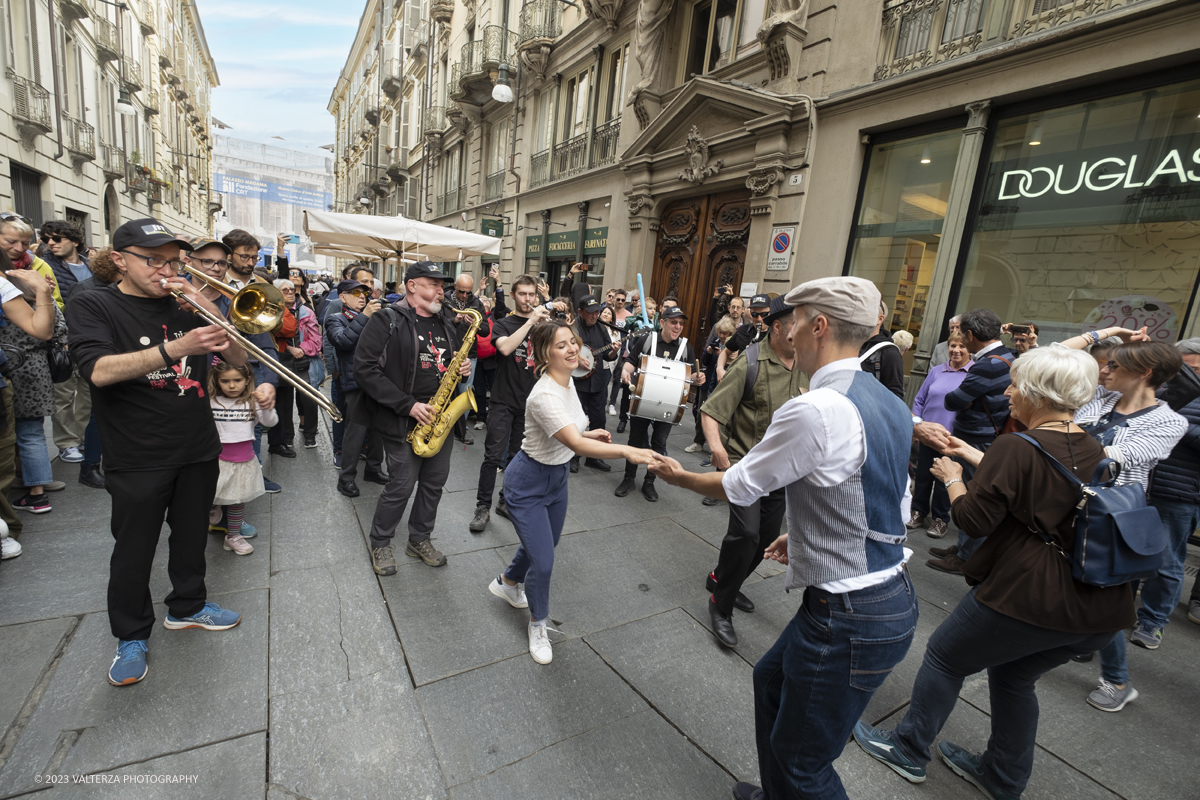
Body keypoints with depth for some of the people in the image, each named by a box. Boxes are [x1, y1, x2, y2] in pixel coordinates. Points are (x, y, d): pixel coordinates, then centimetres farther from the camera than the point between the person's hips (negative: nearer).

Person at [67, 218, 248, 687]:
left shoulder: (185, 306, 7)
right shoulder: (93, 307, -5)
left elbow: (239, 359, 1)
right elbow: (100, 370, -23)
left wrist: (208, 309, -13)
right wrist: (174, 349, -37)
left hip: (198, 450, 4)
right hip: (138, 459, -4)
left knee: (191, 538, 17)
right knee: (134, 551, 9)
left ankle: (187, 607, 38)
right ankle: (132, 636, 29)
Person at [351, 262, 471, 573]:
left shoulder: (446, 324, 12)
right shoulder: (387, 321, -9)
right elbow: (365, 369, -16)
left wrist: (463, 368, -1)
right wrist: (408, 405, -20)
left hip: (441, 419, 7)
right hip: (403, 422, -6)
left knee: (435, 483, 13)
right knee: (401, 486, 1)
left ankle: (419, 539, 33)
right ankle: (380, 544, 26)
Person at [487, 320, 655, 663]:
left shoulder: (567, 380, -4)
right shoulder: (544, 396, -32)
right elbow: (577, 446, -44)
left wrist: (589, 433, -5)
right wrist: (625, 450, -57)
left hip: (557, 476, 9)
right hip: (528, 482, -9)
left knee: (544, 546, 24)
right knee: (542, 562, -5)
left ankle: (507, 583, 55)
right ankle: (537, 625, 25)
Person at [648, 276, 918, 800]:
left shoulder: (814, 411, -26)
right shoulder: (890, 403, 3)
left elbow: (738, 488, -14)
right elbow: (892, 507, 12)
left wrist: (679, 476, 5)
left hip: (849, 616, -9)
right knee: (771, 679, 28)